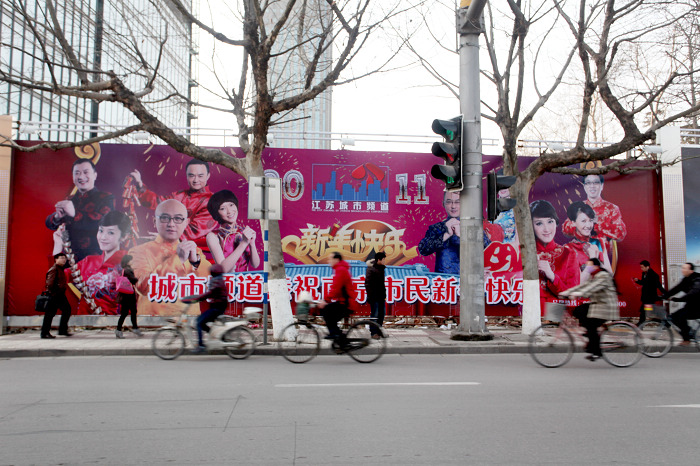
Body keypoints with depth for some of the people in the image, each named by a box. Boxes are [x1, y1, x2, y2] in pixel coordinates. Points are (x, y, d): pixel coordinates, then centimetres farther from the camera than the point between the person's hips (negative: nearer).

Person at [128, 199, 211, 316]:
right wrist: (178, 259, -14)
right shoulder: (139, 251, 6)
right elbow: (143, 286, -12)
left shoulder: (195, 251, 16)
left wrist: (196, 260, -10)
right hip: (152, 319, -2)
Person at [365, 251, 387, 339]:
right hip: (374, 297, -8)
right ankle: (374, 333, 9)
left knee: (382, 313, 13)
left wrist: (384, 294, 16)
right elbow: (367, 283, -16)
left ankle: (379, 331, 26)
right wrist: (370, 295, -18)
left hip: (381, 296, 8)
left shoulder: (381, 268, 11)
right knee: (374, 314, -1)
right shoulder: (371, 269, -14)